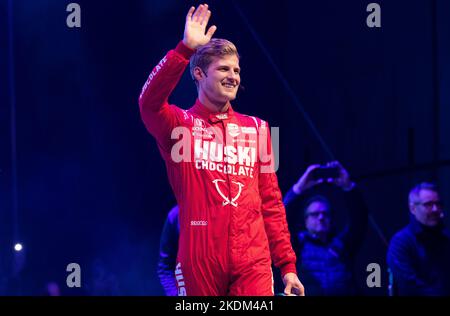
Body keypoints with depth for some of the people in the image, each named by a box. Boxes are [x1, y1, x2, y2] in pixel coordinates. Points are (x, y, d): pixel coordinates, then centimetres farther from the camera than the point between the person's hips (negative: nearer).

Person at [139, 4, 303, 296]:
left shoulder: (256, 128, 14)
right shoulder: (181, 125, 4)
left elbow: (271, 202, 14)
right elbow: (150, 103, -20)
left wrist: (287, 265, 8)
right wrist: (186, 48, -26)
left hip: (253, 262, 3)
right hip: (199, 261, -2)